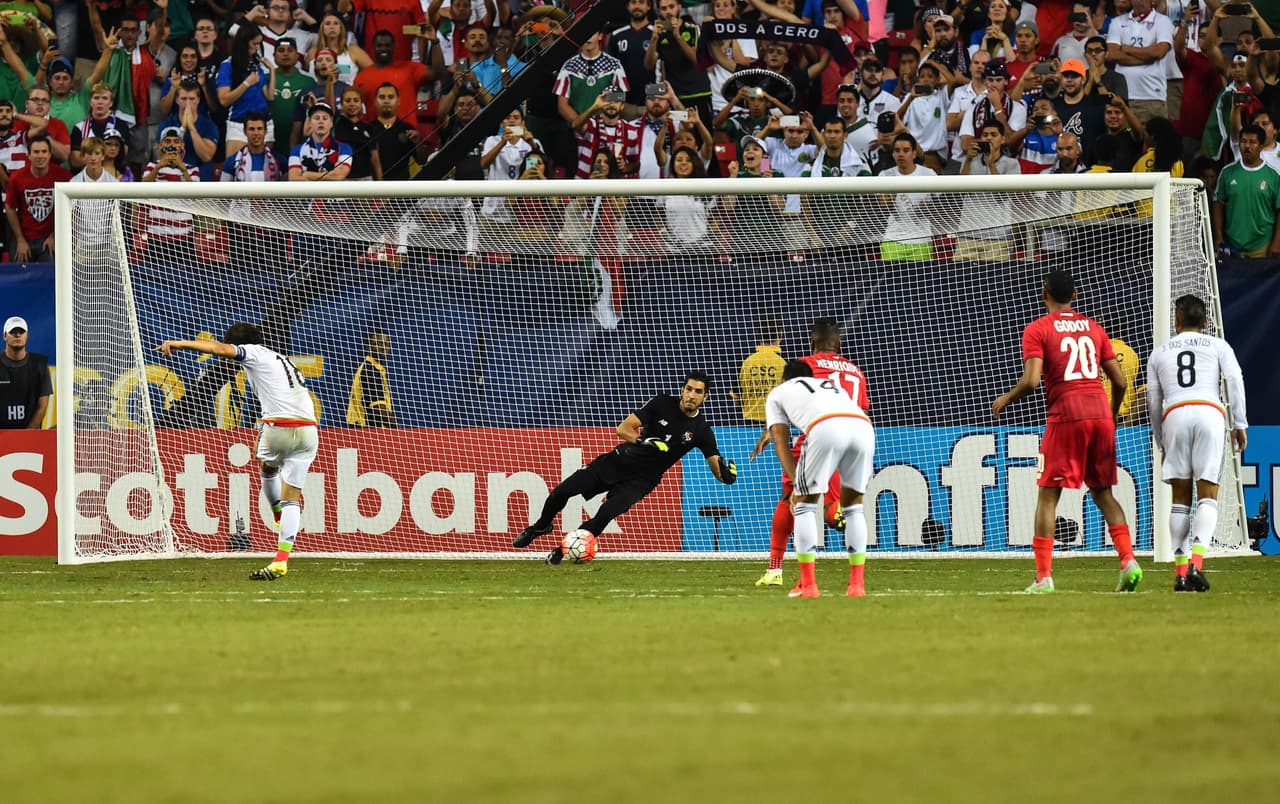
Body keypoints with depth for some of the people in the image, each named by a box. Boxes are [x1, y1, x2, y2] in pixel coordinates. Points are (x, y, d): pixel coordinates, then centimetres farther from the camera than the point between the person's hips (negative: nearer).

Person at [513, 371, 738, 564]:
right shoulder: (662, 404, -7)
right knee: (562, 492, -7)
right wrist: (644, 441, -27)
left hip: (641, 480, -1)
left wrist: (726, 472, -30)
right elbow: (623, 429, -8)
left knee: (606, 513, -26)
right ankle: (541, 526, 25)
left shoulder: (701, 430, -7)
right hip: (620, 460, 1)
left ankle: (562, 552, -6)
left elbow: (717, 470, -6)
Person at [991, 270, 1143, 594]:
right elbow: (1119, 381, 12)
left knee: (1048, 494, 2)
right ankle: (1128, 560, -1)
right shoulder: (1093, 328, 15)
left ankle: (1043, 576, -4)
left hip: (1066, 415, -4)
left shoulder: (1037, 330, 0)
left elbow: (1031, 381, -11)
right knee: (1103, 492, 14)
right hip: (1100, 412, 4)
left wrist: (1005, 399, 8)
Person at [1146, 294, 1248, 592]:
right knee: (1208, 493, -2)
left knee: (1181, 496, 7)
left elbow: (1153, 402, 21)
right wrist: (1240, 424, 3)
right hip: (1210, 412, -1)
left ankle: (1181, 571, 0)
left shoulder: (1160, 353, 22)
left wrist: (1162, 442, 29)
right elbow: (1235, 380, 1)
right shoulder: (1218, 346, 17)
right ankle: (1196, 563, -21)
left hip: (1175, 415, 1)